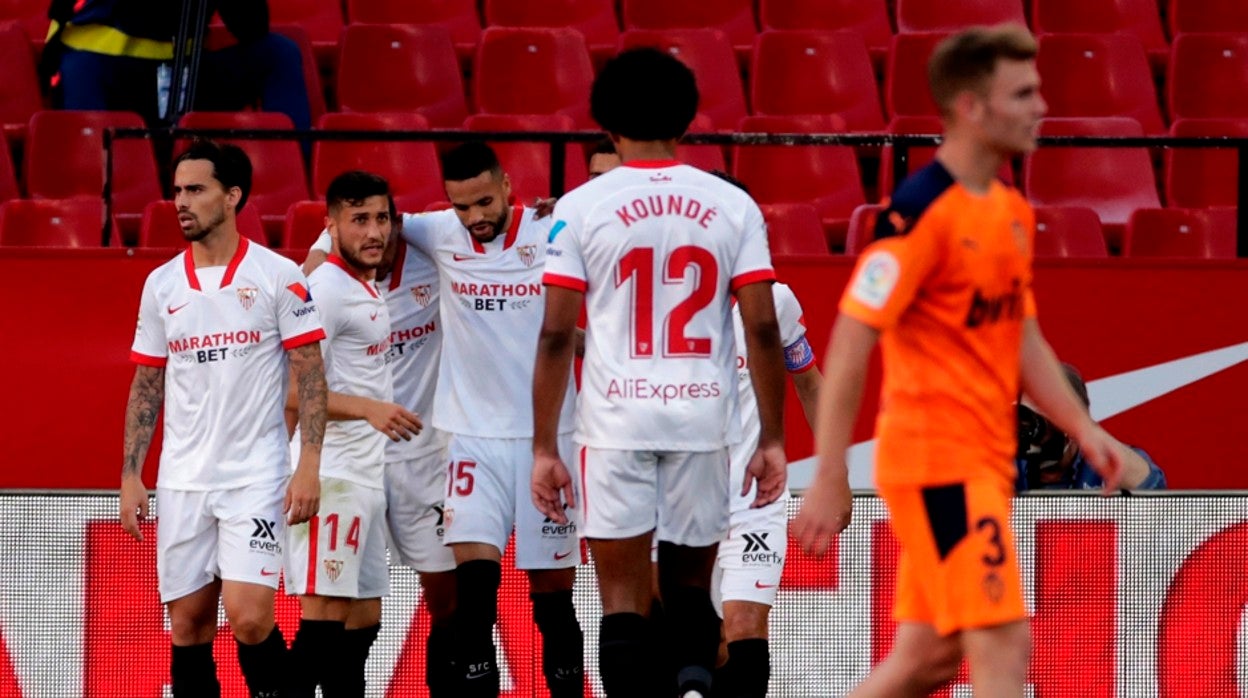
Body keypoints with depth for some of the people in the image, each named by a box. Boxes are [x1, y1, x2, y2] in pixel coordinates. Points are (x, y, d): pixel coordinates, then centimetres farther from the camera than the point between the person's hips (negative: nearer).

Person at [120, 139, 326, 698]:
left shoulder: (279, 276, -4)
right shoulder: (162, 284, 9)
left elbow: (310, 374, -4)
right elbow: (146, 386, 14)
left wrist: (309, 465, -12)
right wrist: (131, 475, 7)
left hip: (256, 478, -4)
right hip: (182, 481, 4)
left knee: (249, 619, -15)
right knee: (188, 625, 4)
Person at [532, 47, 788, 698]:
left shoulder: (581, 207, -1)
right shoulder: (732, 205, 4)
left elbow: (555, 335, -3)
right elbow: (763, 328, 0)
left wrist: (543, 448, 1)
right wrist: (772, 440, 7)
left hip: (615, 425, -2)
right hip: (705, 424, 2)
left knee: (624, 600, 2)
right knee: (690, 584, 18)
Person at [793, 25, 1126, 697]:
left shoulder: (1013, 211, 12)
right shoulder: (921, 210, -15)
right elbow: (849, 345, -18)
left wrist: (1082, 427, 10)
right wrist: (829, 479, -21)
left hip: (986, 463, 9)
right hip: (936, 459, -9)